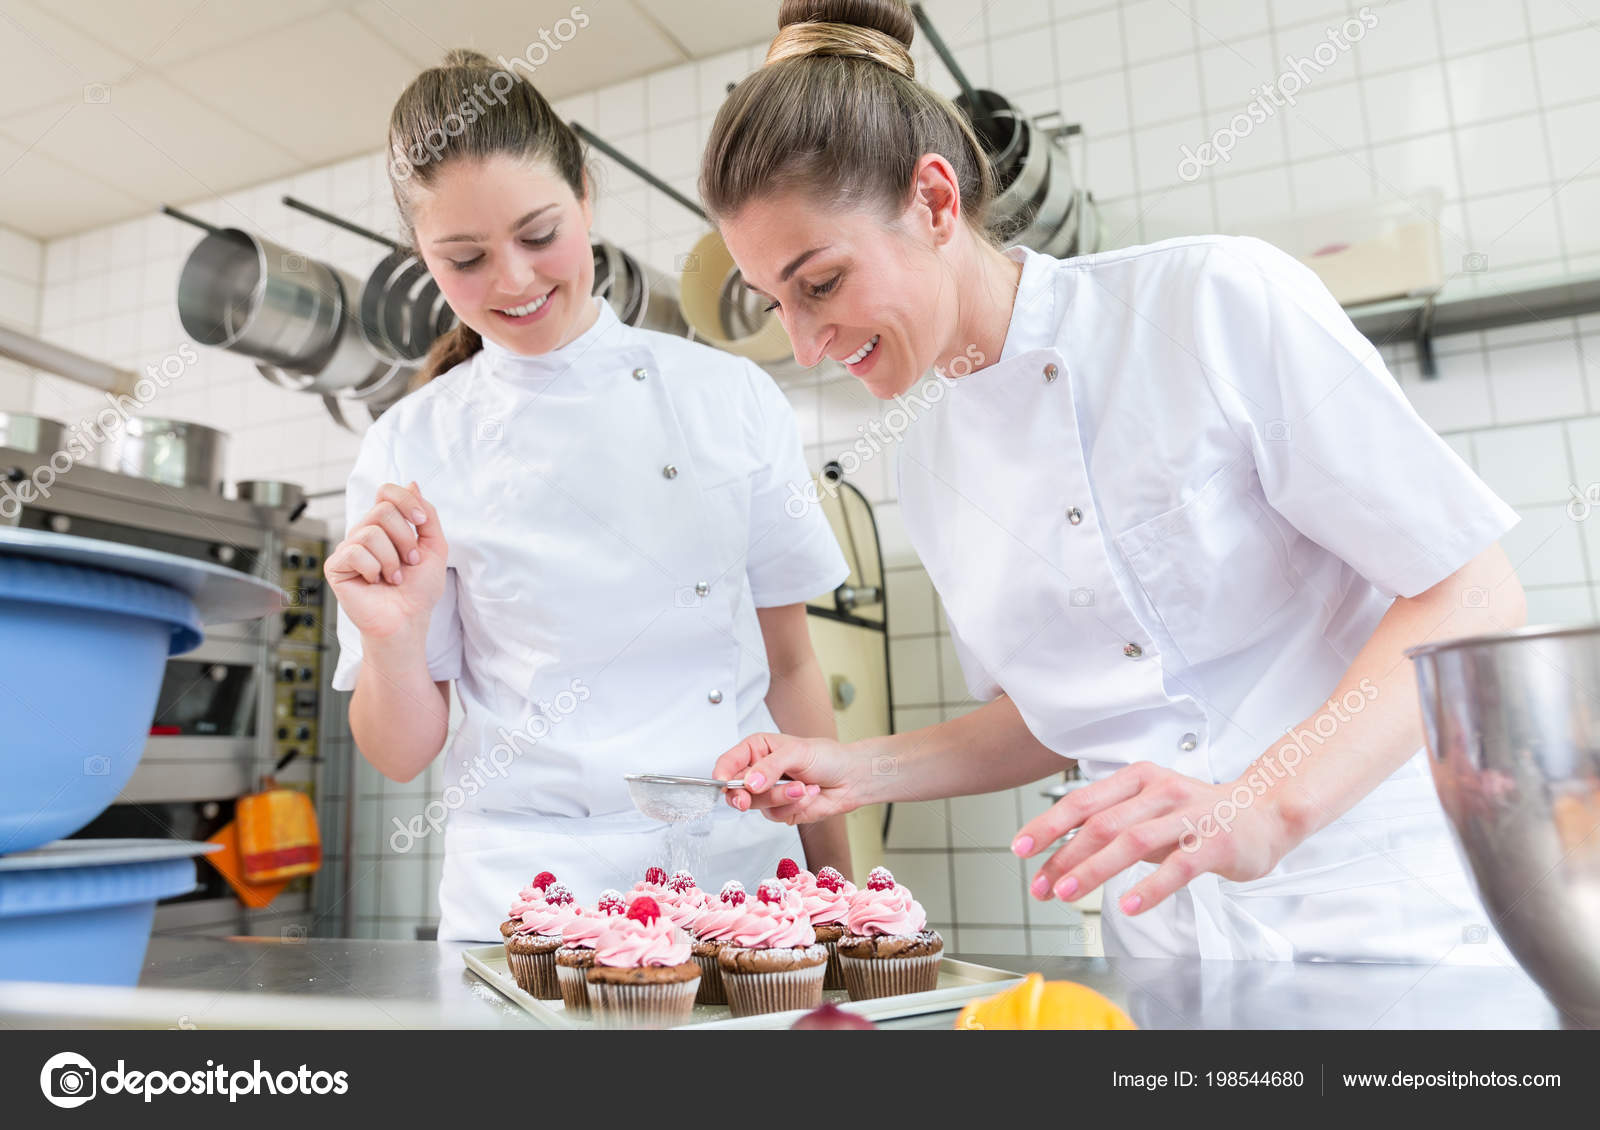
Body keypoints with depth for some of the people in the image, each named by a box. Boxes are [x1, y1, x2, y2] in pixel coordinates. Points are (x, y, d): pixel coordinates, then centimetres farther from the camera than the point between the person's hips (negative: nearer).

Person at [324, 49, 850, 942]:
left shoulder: (732, 396, 0)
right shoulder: (411, 450, -2)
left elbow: (791, 666, 5)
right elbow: (403, 755, 2)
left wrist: (837, 889, 6)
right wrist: (393, 639, -18)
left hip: (745, 869, 1)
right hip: (531, 892, 0)